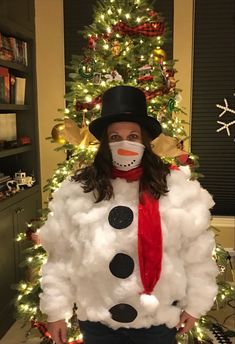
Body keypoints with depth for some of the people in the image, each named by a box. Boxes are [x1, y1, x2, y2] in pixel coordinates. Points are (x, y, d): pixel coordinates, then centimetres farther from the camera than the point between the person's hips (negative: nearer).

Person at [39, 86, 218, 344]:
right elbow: (61, 256, -3)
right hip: (96, 321, 1)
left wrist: (194, 305, 2)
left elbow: (197, 254, -4)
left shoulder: (177, 188, -12)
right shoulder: (76, 191, -10)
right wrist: (56, 310, 1)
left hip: (159, 321, 0)